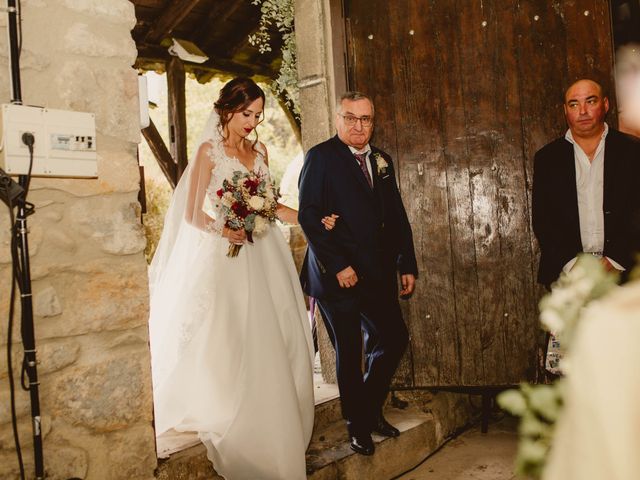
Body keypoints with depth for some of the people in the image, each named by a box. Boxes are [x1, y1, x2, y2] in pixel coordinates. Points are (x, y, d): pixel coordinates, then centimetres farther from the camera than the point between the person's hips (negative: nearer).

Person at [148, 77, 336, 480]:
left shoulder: (259, 151, 13)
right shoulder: (209, 151, -2)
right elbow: (193, 214, -5)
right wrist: (224, 230, -22)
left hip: (263, 256, 5)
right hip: (227, 256, -5)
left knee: (272, 341, 3)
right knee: (232, 345, -6)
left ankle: (276, 437, 14)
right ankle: (235, 434, 8)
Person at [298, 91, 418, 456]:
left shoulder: (383, 161, 14)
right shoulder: (321, 157, -5)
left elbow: (397, 217, 15)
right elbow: (309, 216, -13)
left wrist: (407, 265, 9)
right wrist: (338, 265, -17)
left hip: (377, 274, 6)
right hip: (337, 275, -5)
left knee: (394, 340, 7)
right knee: (349, 352, 5)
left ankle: (371, 409, 32)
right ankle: (358, 425, 26)